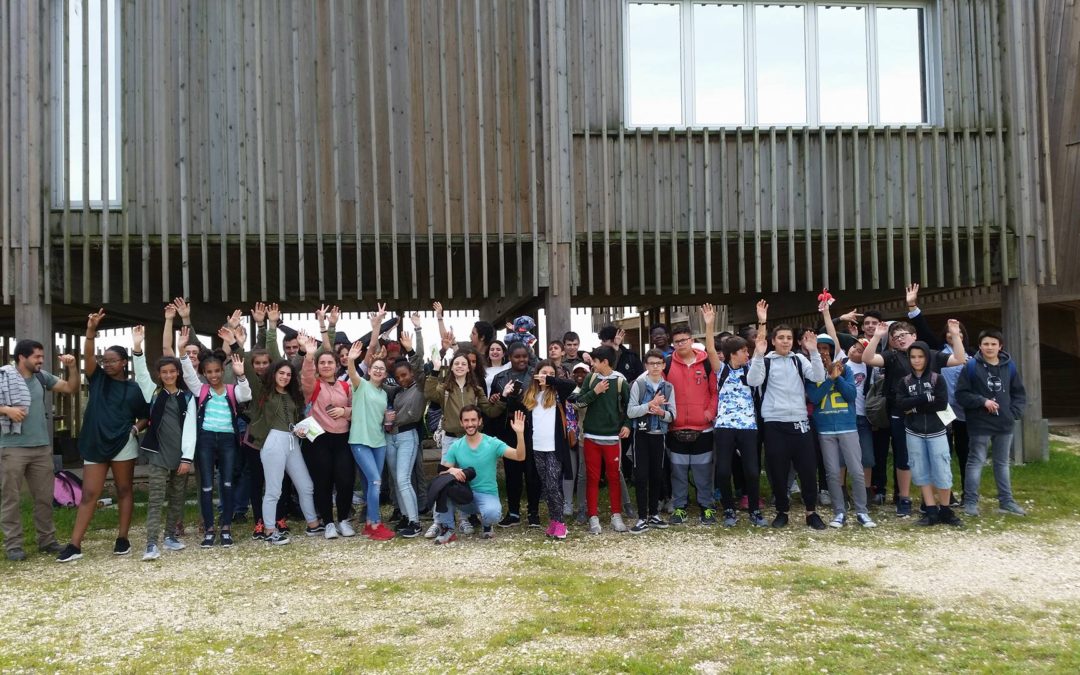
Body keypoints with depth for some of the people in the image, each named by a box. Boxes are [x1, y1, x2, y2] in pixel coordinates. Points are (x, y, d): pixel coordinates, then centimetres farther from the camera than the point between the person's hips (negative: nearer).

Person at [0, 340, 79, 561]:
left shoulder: (42, 377, 8)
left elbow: (71, 388, 12)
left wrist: (72, 367, -3)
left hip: (42, 447, 5)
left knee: (44, 497, 10)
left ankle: (47, 540, 19)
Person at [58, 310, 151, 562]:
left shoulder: (134, 389, 3)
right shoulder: (98, 379, 6)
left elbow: (145, 417, 10)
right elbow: (88, 356, -10)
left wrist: (136, 428, -11)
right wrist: (91, 330, -23)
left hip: (123, 444, -1)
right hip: (95, 444, 1)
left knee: (124, 490, 7)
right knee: (89, 494, 0)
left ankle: (122, 539, 14)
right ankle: (74, 545, -3)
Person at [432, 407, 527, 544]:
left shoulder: (492, 443, -8)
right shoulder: (455, 447, -1)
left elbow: (520, 457, -17)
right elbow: (442, 472, -1)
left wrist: (520, 434, -33)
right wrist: (451, 470, -25)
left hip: (487, 494, -2)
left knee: (492, 513, -36)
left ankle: (487, 525, 5)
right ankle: (447, 530, -10)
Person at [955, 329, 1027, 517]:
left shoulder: (1009, 366, 5)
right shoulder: (972, 366, -7)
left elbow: (1019, 394, 13)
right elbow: (961, 394, -9)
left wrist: (1014, 413, -1)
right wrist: (982, 401, -18)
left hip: (1004, 424, 4)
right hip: (980, 424, -4)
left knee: (1002, 463, 13)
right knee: (976, 462, 0)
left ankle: (1006, 501, 20)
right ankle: (970, 502, 5)